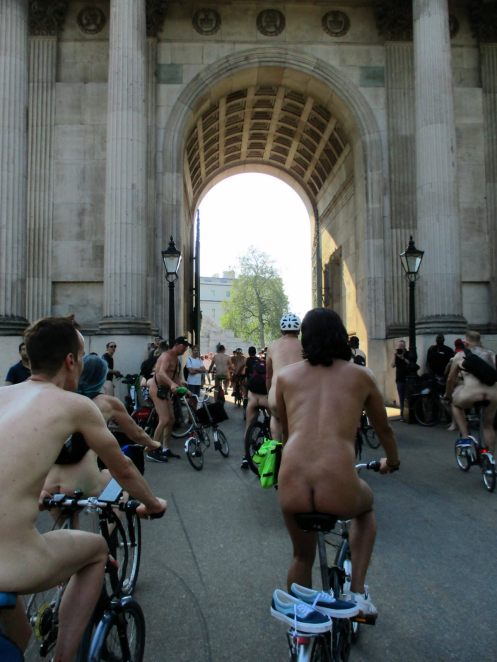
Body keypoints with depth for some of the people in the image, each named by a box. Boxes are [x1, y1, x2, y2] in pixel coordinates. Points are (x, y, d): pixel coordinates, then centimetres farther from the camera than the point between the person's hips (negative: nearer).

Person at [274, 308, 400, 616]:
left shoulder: (286, 375, 13)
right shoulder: (361, 375, 12)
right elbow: (384, 429, 27)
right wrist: (392, 461, 48)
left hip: (291, 490, 2)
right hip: (339, 491, -1)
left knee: (302, 556, 33)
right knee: (366, 506, 37)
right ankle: (358, 594, 30)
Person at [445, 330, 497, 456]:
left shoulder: (460, 355, 14)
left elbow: (451, 379, 20)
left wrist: (448, 394, 36)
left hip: (472, 393, -3)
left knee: (456, 404, 29)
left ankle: (465, 437, 18)